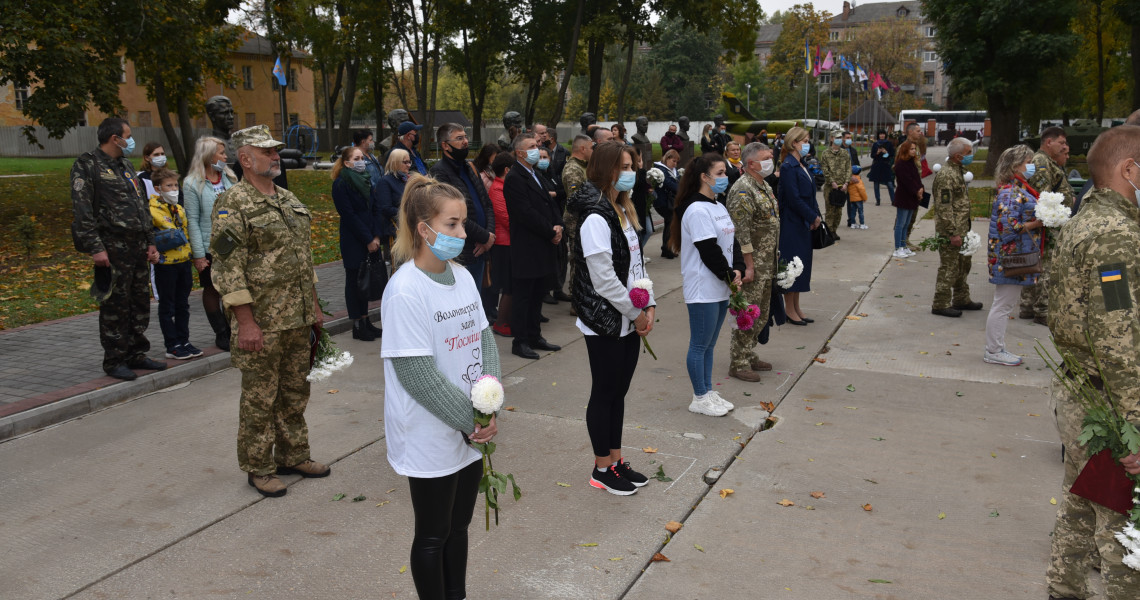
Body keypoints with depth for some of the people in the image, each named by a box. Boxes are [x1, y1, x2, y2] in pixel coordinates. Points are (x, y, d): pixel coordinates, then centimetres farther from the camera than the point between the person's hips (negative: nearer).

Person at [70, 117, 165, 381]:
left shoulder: (126, 166, 20)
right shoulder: (87, 165, -4)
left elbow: (143, 208, 23)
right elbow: (82, 211, -12)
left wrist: (150, 242, 18)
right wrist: (95, 248, -19)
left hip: (138, 247, 8)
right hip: (112, 248, -8)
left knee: (140, 302, 10)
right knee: (115, 306, -3)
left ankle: (136, 354, 21)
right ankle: (114, 361, 7)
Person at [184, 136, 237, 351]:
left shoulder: (229, 178, 7)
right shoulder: (192, 184, -7)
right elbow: (192, 220, -9)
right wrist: (198, 254, -12)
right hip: (209, 247, -4)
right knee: (212, 290, 8)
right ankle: (221, 335, 18)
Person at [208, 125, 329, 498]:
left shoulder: (289, 200, 13)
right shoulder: (233, 205, -12)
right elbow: (228, 268, -16)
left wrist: (314, 306, 16)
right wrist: (246, 322, -20)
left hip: (298, 319, 8)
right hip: (262, 322, -7)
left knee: (295, 392, 16)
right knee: (259, 397, 4)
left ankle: (293, 456, 31)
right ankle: (258, 468, 18)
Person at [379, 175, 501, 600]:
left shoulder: (462, 276, 3)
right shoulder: (405, 290, -20)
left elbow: (485, 339, 4)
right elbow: (417, 374, -21)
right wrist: (472, 420, -16)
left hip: (470, 431, 7)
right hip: (430, 437, -7)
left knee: (459, 524, 20)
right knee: (433, 534, 11)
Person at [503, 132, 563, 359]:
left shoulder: (535, 175, 16)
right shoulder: (514, 179, -14)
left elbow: (549, 203, 16)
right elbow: (526, 213, -20)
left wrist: (558, 225, -2)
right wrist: (551, 232, -13)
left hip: (542, 248, 9)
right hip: (526, 249, -9)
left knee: (537, 295, 16)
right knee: (523, 296, 0)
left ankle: (534, 336, 27)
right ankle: (520, 342, 9)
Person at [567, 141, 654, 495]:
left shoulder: (623, 211, 11)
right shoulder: (596, 219, -18)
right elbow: (604, 280, -22)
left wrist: (649, 305, 2)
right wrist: (636, 313, -13)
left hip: (629, 321, 9)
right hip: (605, 324, -9)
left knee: (619, 391, 16)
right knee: (604, 394, 4)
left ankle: (616, 460, 29)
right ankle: (602, 469, 18)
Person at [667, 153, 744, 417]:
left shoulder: (719, 207, 14)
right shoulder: (697, 210, -17)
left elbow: (732, 242, 12)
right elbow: (709, 250, -20)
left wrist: (738, 269, -3)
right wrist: (730, 275, -11)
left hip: (720, 289, 9)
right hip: (702, 289, -9)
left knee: (709, 344, 17)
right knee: (700, 345, 2)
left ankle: (709, 392, 27)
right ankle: (700, 398, 12)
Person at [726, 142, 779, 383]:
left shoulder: (765, 187, 14)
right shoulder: (742, 191, -18)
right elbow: (742, 232, -22)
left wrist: (773, 261, 20)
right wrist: (749, 266, -23)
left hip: (767, 264, 10)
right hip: (752, 264, -10)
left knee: (761, 314, 16)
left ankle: (749, 355, 29)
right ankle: (738, 363, 5)